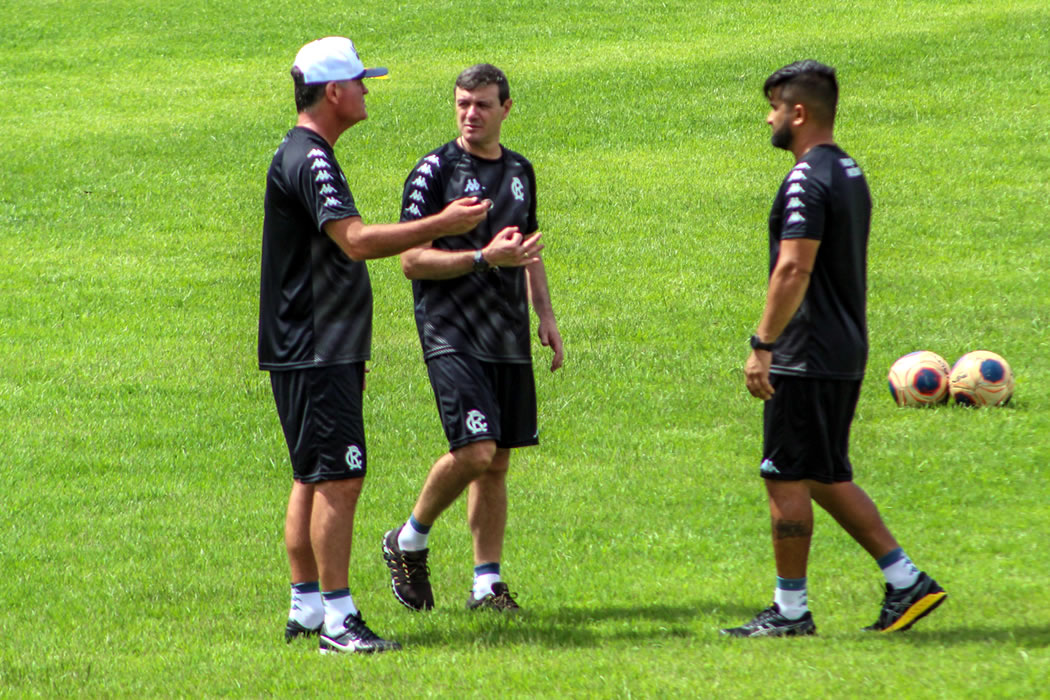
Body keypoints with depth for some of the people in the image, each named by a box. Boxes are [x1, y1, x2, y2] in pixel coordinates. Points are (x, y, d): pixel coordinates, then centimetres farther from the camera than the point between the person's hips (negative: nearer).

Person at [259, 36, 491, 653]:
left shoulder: (308, 157, 18)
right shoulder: (309, 160, -16)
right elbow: (357, 240, -28)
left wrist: (351, 349, 28)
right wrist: (443, 225, -25)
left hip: (323, 352, 11)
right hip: (314, 354, -11)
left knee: (315, 477, 13)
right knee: (339, 477, -13)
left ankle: (305, 609, 18)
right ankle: (336, 618, -15)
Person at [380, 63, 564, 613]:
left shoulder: (519, 171, 15)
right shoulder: (434, 171, -6)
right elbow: (411, 260, -12)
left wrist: (545, 313, 16)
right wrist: (486, 258, -20)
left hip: (508, 340, 6)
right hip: (452, 337, -6)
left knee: (497, 461, 6)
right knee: (474, 450, -18)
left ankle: (487, 584, 11)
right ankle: (408, 542, 4)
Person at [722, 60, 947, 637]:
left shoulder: (806, 181, -17)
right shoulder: (849, 173, 15)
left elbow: (793, 270, -24)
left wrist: (762, 345, -21)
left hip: (806, 357, -10)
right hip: (844, 352, 10)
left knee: (787, 479, -2)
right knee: (826, 479, 15)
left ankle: (790, 611, 3)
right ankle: (907, 582, 11)